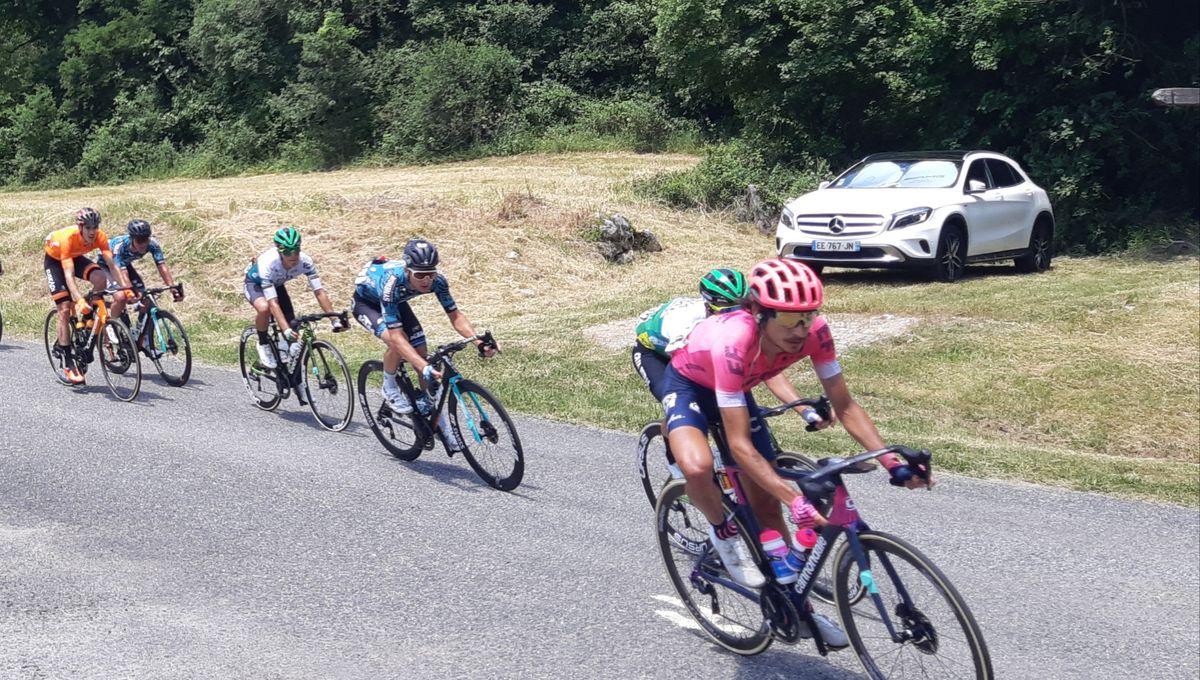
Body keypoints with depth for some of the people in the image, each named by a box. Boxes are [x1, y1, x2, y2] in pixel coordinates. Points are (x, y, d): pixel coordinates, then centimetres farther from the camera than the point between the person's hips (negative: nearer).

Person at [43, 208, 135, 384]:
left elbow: (112, 265, -32)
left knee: (101, 279, -28)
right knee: (65, 310, -12)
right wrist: (79, 300, -57)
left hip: (76, 257, 4)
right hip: (54, 259, -4)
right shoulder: (68, 238, -39)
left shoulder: (100, 237, -28)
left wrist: (127, 288, -45)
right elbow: (69, 274, -45)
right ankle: (68, 364, -8)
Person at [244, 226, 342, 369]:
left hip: (276, 285, 4)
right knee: (264, 308, -37)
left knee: (292, 330, -9)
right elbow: (273, 303, -46)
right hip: (254, 283, -4)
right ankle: (263, 344, -9)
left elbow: (319, 291, -29)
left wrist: (335, 319, -39)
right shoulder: (268, 263, -42)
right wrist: (286, 329, -56)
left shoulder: (305, 261, -31)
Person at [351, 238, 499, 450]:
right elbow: (396, 336, -46)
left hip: (396, 302, 5)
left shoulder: (437, 279, -30)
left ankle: (441, 425, 6)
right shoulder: (392, 282, -44)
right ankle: (390, 389, -4)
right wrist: (424, 367, -56)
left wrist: (480, 343, -38)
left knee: (422, 356, -5)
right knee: (396, 342, -33)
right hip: (366, 301, -5)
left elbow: (455, 315, -22)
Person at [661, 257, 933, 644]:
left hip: (736, 388, 5)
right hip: (688, 384, -5)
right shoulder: (733, 342, -43)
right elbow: (740, 445, -42)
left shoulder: (813, 333, -29)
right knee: (697, 468, -35)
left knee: (765, 501, 5)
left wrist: (893, 464, -31)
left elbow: (845, 407, -19)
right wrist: (796, 500, -50)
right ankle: (723, 532, -3)